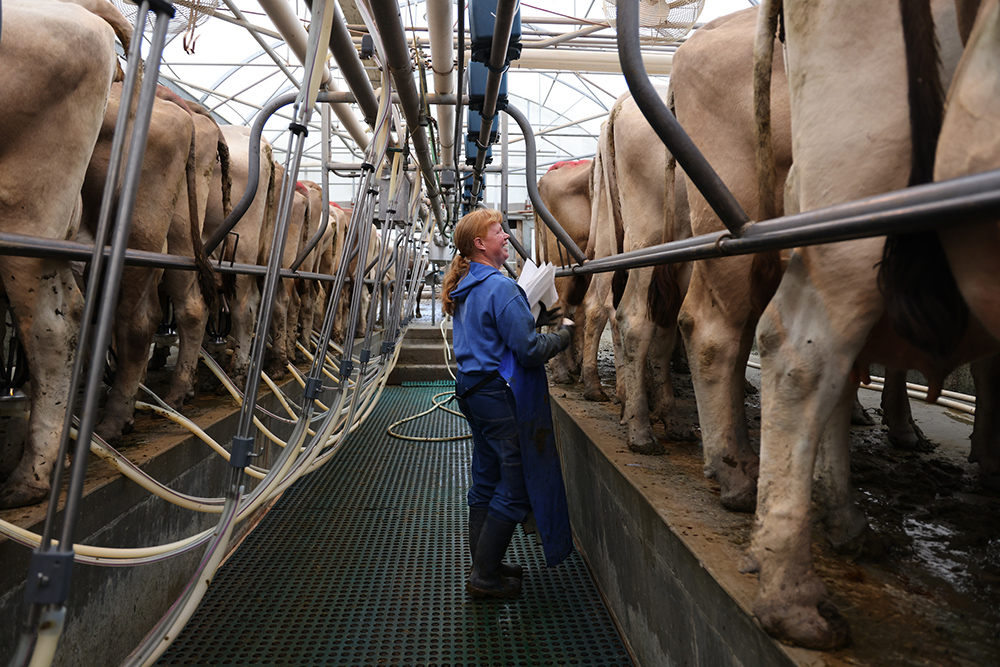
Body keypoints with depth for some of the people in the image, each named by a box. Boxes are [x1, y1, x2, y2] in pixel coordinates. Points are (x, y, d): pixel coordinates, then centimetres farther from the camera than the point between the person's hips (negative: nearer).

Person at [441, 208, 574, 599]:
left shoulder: (464, 289, 13)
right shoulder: (501, 288, -17)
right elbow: (528, 350, -19)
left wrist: (533, 314, 15)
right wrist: (564, 336, -3)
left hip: (472, 389, 10)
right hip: (502, 395, -10)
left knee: (486, 482, 18)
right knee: (515, 489, 1)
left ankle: (484, 565, 30)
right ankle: (485, 578, 12)